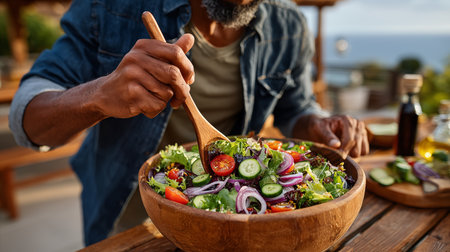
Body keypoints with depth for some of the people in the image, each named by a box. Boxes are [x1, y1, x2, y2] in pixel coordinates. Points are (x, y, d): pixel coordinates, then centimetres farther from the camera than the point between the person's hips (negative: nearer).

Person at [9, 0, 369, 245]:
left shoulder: (289, 30, -14)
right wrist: (100, 95, -46)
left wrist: (319, 126, -21)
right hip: (125, 208, -1)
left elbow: (296, 110, 3)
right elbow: (27, 119, -23)